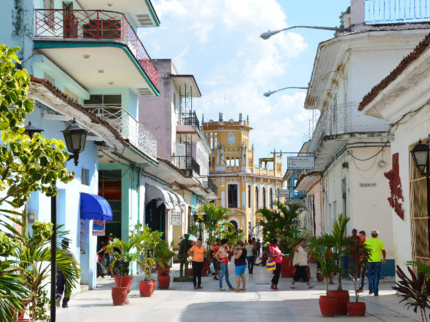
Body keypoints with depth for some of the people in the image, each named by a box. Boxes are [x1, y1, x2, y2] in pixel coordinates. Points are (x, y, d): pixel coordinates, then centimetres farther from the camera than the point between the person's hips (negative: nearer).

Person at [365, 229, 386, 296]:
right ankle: (376, 292, 0)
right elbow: (384, 252, 5)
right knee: (376, 276, 3)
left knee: (370, 275, 18)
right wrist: (384, 259, 20)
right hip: (377, 260, -1)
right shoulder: (380, 242, 1)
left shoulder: (367, 241, 1)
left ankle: (371, 289, 15)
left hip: (369, 260, 1)